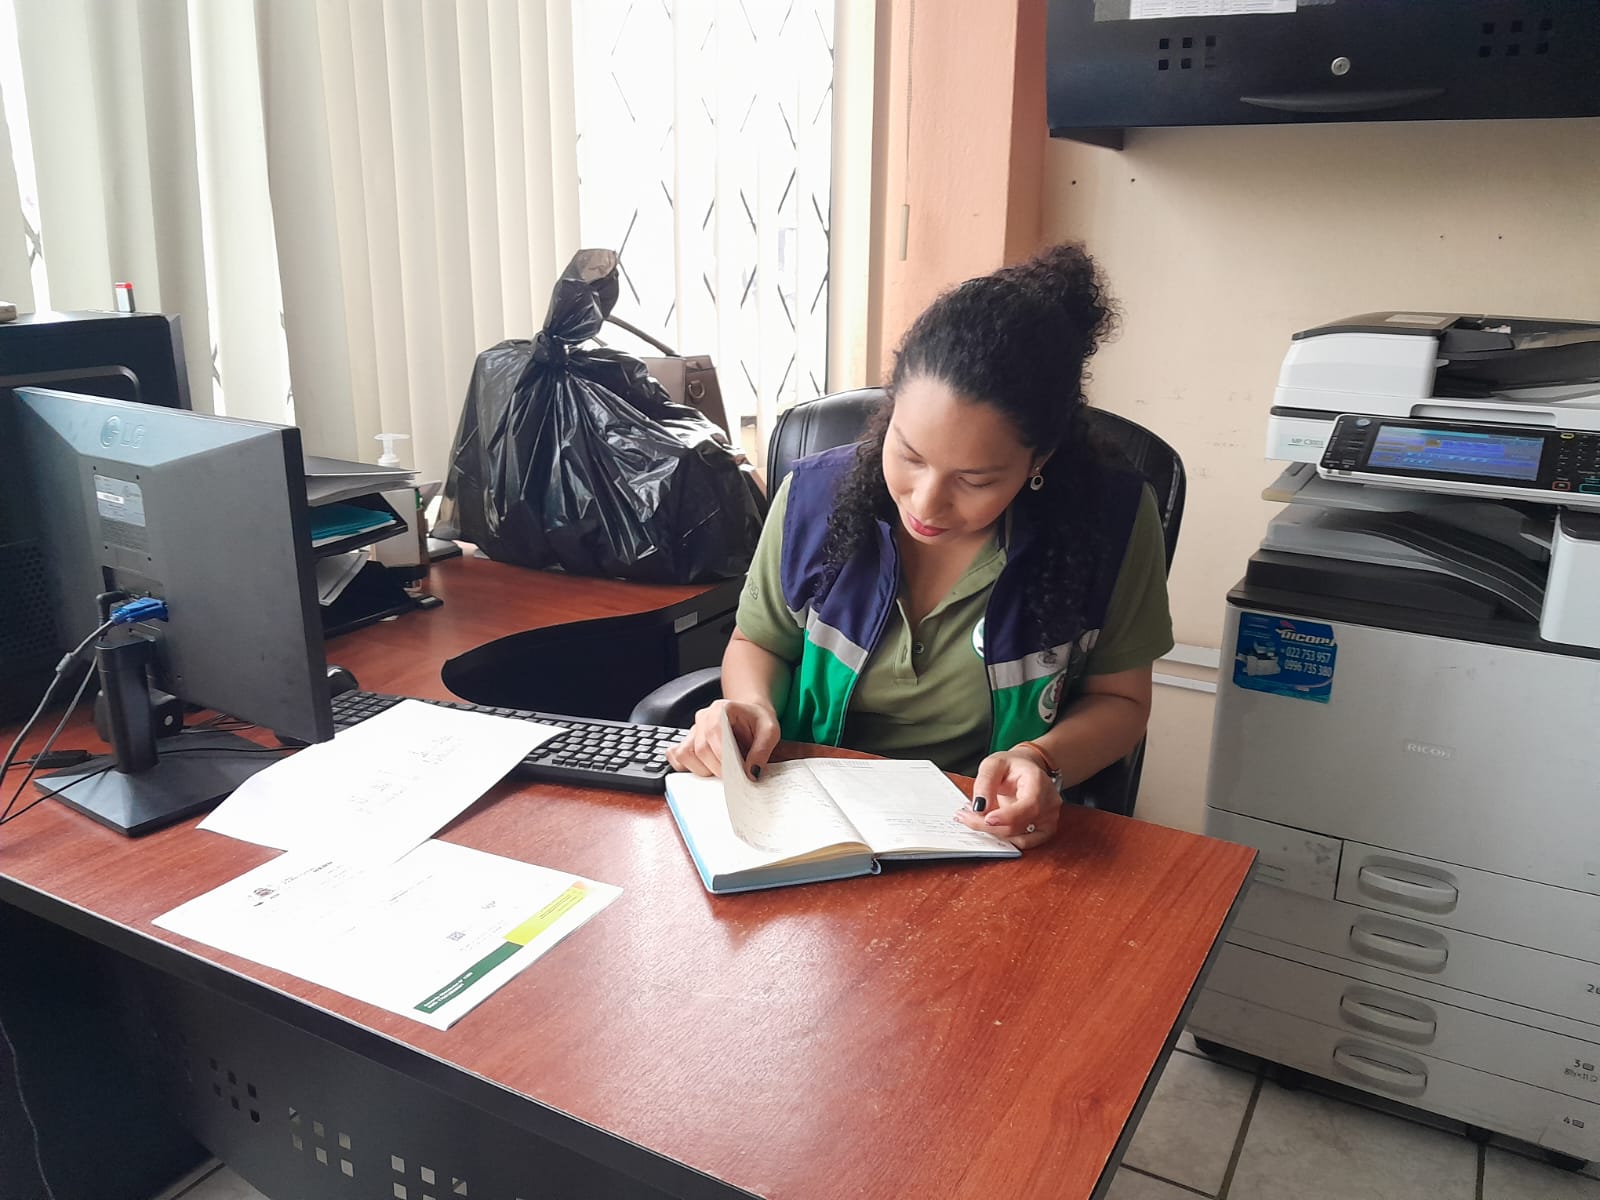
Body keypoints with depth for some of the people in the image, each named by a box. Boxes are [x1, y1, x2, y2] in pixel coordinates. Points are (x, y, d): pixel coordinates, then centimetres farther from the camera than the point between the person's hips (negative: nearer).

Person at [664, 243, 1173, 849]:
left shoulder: (1111, 520, -12)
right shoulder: (814, 496, -7)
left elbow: (1119, 699, 2)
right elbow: (757, 642, 10)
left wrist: (1042, 760, -17)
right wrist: (752, 707, -11)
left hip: (994, 838, -1)